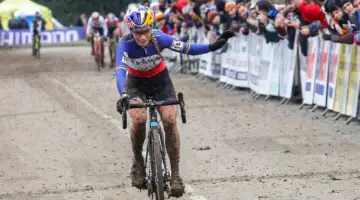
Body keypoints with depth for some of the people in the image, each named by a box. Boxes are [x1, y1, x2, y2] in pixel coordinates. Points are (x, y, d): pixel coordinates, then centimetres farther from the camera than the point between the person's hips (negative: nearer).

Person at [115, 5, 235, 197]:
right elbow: (120, 70, -42)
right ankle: (137, 162, -2)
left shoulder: (159, 38, -26)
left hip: (160, 81, 1)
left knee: (170, 120, -17)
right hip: (136, 83, -1)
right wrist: (123, 95, -59)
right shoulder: (125, 44, -29)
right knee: (139, 119, -27)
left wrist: (213, 47, -42)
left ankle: (175, 173, -6)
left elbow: (188, 48, -26)